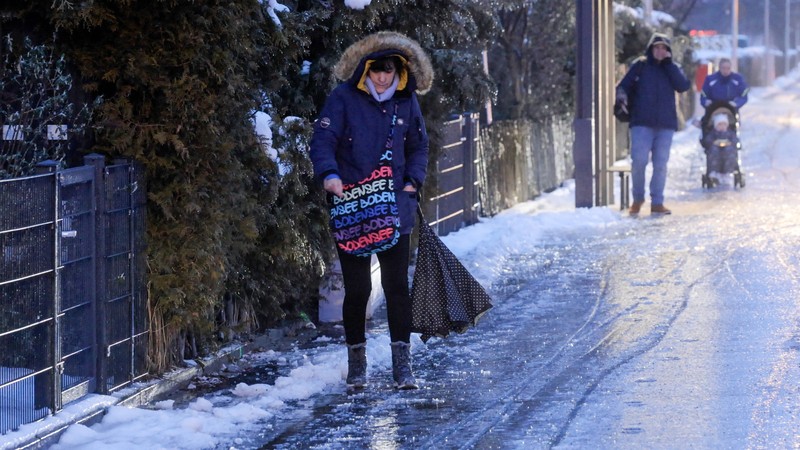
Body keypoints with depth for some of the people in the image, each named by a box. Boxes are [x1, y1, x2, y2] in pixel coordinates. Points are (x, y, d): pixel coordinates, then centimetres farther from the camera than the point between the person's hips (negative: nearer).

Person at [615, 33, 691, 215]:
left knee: (661, 164, 2)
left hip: (666, 124, 2)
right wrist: (622, 99, -16)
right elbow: (623, 86, 5)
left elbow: (683, 86, -5)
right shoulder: (640, 66, 7)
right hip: (642, 123, -2)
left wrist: (669, 64, -7)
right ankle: (637, 198, 10)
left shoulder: (672, 69, 12)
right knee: (638, 161, -9)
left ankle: (657, 202, 9)